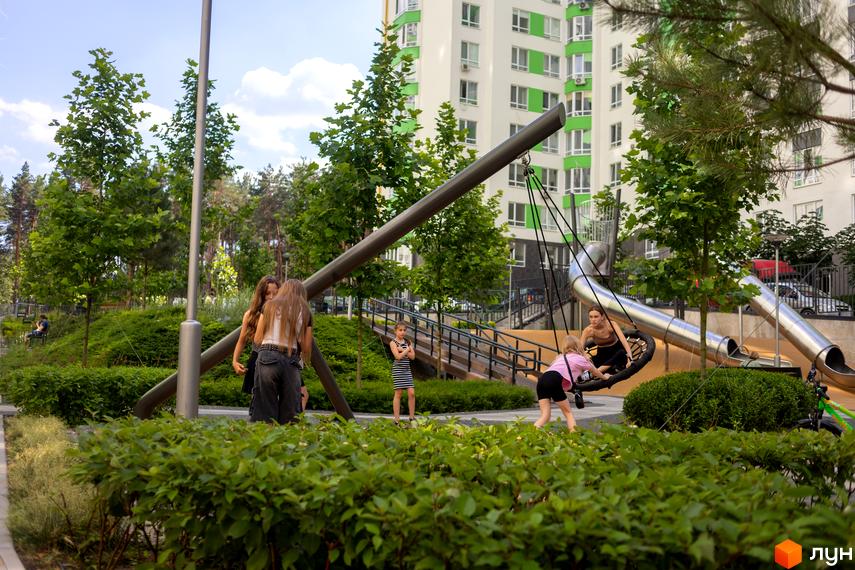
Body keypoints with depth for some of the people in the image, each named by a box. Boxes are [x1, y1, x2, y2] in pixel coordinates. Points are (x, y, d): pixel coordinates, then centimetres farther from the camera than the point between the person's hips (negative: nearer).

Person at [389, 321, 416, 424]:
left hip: (407, 369, 5)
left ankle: (412, 417, 7)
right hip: (398, 369, -5)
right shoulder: (393, 342, -4)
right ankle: (397, 419, 2)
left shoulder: (408, 342, 12)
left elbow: (412, 356, 2)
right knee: (398, 393, -3)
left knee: (411, 393, -2)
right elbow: (398, 356, -15)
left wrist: (403, 350, -9)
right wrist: (407, 349, -4)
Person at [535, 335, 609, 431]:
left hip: (542, 379, 5)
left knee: (545, 415, 1)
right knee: (568, 412, 10)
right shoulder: (580, 359, 23)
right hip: (554, 380, -5)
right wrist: (605, 377, 62)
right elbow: (595, 372, 41)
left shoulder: (560, 357, 36)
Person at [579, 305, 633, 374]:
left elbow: (624, 341, -36)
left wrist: (630, 359, -51)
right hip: (603, 355, 2)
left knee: (622, 352, -37)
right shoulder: (588, 330, -20)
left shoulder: (611, 325, -25)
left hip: (616, 351, -1)